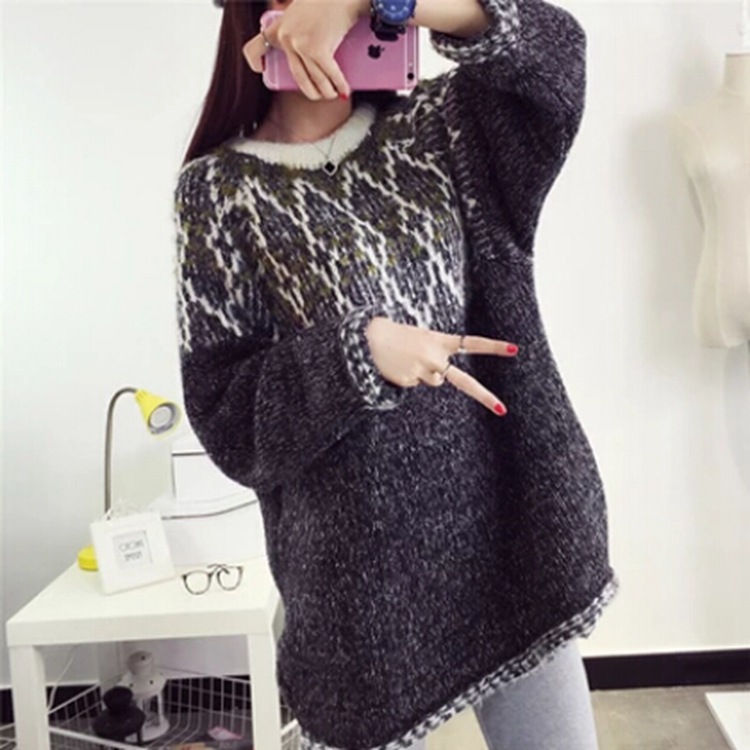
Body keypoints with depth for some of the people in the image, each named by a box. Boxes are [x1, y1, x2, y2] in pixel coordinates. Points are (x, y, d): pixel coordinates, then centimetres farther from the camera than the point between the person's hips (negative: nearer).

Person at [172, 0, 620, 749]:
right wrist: (355, 350, -23)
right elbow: (224, 414, -7)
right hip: (363, 564, -2)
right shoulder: (221, 188, -3)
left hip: (508, 515, 3)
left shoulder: (433, 129, 8)